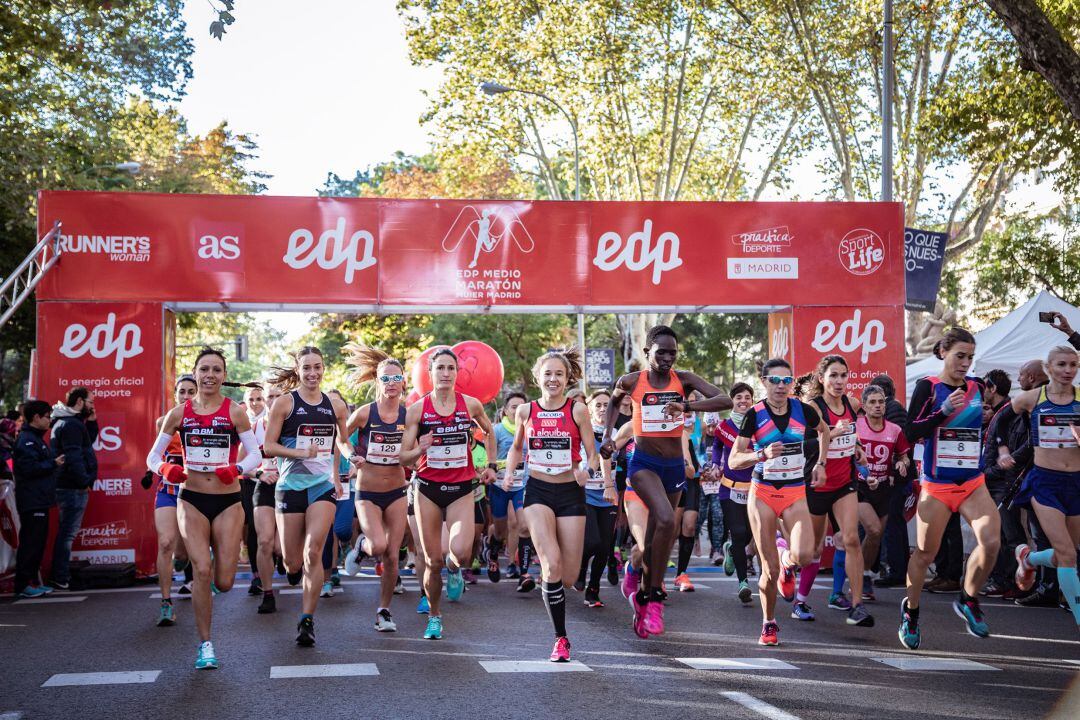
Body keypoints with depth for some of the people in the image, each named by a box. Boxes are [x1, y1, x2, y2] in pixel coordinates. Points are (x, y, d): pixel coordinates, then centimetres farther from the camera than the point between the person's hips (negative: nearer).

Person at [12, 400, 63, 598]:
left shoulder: (36, 438, 19)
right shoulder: (26, 440, -14)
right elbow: (29, 468, -22)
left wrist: (54, 461, 11)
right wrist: (53, 463, -16)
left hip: (40, 501, 11)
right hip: (31, 501, -11)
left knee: (38, 541, 13)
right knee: (30, 541, -8)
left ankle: (32, 581, 19)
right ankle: (24, 585, -5)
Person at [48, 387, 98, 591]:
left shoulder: (66, 422, 17)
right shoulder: (71, 425, -15)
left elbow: (89, 441, 27)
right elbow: (73, 457, -23)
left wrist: (91, 421, 14)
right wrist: (84, 481, -19)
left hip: (68, 487, 11)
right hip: (74, 488, -11)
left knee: (66, 532, 16)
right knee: (68, 532, -8)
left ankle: (60, 576, 21)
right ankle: (61, 579, -6)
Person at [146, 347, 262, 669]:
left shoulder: (234, 412, -1)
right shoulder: (179, 414, 3)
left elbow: (256, 454, -6)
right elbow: (153, 455, 8)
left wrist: (236, 469, -26)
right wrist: (164, 468, -14)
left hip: (228, 502, 0)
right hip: (191, 500, 0)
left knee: (223, 582, -2)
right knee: (202, 571, -14)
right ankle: (205, 645, 1)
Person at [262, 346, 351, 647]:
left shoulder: (335, 405, 8)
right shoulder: (285, 403, -2)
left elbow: (342, 441, 23)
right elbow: (268, 446, -4)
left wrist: (350, 454, 3)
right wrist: (301, 453, -17)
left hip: (323, 486, 1)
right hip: (291, 485, -1)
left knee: (313, 552, -15)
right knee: (292, 562, 4)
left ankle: (307, 620, -7)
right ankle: (294, 567, 43)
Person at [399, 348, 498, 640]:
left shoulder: (471, 405, 0)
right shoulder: (417, 410, -4)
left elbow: (489, 431, 22)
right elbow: (404, 457, -3)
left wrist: (491, 465, 18)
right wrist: (420, 449, -23)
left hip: (461, 488, 0)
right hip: (428, 488, 0)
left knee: (461, 552, -21)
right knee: (433, 561, 2)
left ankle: (454, 571, 16)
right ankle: (434, 617, 23)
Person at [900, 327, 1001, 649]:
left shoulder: (977, 387, 7)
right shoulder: (928, 387, -6)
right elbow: (911, 433, -14)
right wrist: (944, 411, -23)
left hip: (973, 483, 3)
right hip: (936, 486, -3)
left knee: (991, 542, -16)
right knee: (925, 553, 5)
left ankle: (968, 600, 7)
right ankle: (911, 609, 28)